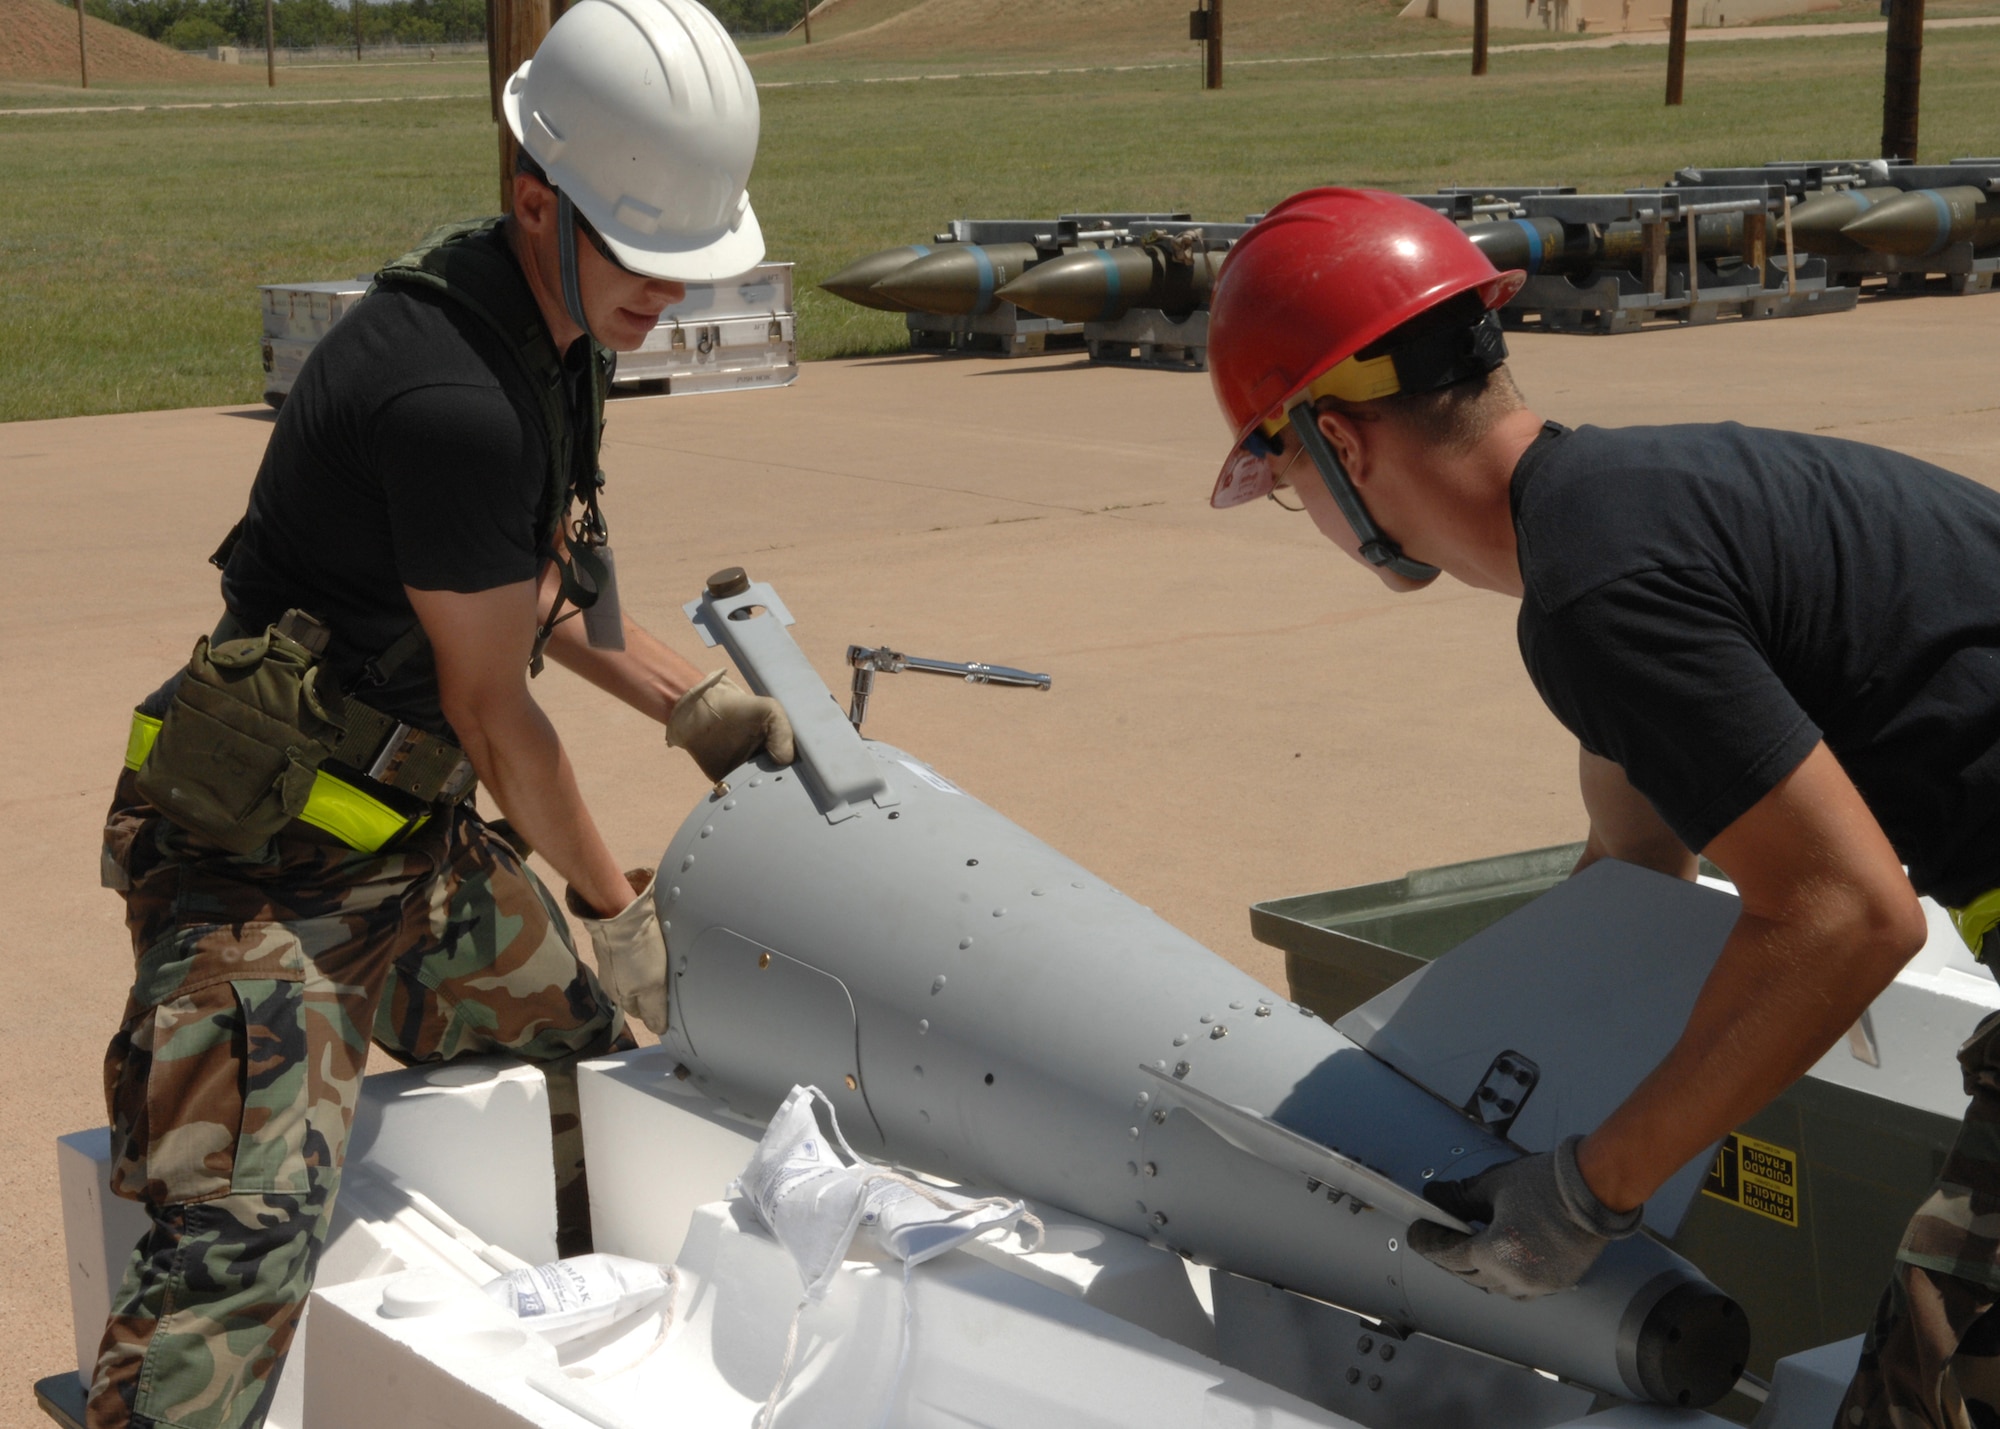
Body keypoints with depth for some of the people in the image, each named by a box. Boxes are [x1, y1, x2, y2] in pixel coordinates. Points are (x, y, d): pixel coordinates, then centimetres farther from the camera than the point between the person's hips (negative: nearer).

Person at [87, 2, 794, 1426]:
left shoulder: (550, 326, 3)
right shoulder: (450, 399, -28)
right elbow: (490, 707, -17)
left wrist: (695, 702, 9)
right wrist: (611, 903, -4)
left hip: (424, 832, 10)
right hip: (271, 864, -10)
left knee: (584, 1070, 19)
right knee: (246, 1226, -19)